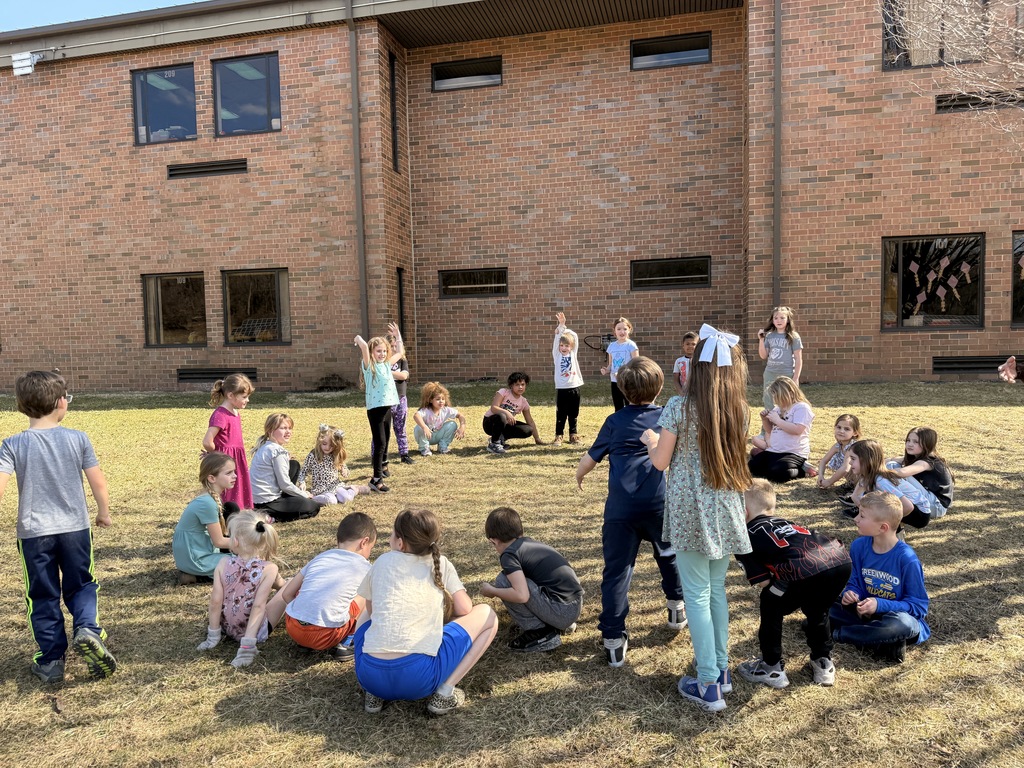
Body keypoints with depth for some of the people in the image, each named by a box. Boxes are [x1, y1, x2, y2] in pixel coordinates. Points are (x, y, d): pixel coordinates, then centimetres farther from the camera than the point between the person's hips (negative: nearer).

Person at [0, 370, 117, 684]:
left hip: (33, 532, 0)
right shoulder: (78, 438, -7)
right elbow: (98, 482, -4)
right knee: (81, 586, 17)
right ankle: (87, 628, -9)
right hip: (75, 528, 0)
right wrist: (104, 512, 13)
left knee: (43, 597, 13)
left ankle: (51, 662, 20)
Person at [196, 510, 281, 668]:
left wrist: (213, 635, 1)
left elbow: (216, 601, -12)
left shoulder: (223, 564, -14)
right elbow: (259, 606, -25)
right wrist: (247, 645, -22)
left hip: (228, 628, 3)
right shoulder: (269, 569, -21)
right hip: (256, 630, -2)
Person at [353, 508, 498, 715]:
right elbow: (464, 610, 7)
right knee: (487, 616, 14)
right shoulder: (441, 564, 9)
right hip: (418, 678, -3)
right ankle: (444, 694, 6)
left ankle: (375, 694, 18)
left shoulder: (383, 562, 12)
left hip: (369, 676, 3)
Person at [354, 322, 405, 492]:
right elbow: (364, 346, -25)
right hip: (375, 409, -7)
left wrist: (397, 335, 25)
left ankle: (383, 465, 45)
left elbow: (400, 352, 26)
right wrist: (358, 339, -5)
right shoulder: (369, 366, -8)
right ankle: (376, 480, -9)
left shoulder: (387, 364, 11)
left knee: (385, 440, 22)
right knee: (380, 443, -11)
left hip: (388, 407, 7)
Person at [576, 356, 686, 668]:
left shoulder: (615, 422, 6)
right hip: (658, 503, 2)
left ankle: (613, 640, -2)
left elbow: (591, 457, 13)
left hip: (621, 508, -1)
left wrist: (578, 476, 32)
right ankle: (676, 607, 43)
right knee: (668, 553, 29)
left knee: (617, 570, 1)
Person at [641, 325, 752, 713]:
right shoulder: (738, 409, 0)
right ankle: (721, 669, 29)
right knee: (716, 589, 18)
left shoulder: (678, 407, -13)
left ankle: (709, 685, 10)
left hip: (689, 511, -5)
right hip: (725, 508, 5)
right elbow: (732, 455, 11)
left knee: (697, 594, 4)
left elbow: (660, 461, -9)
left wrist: (650, 439, 11)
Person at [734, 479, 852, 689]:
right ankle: (823, 664, 41)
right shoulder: (783, 521, 36)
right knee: (816, 610, 35)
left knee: (771, 605, 21)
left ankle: (772, 668, 27)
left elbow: (764, 583, 11)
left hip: (808, 571, -7)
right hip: (841, 560, 7)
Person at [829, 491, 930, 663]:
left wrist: (880, 605, -28)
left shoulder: (906, 558, -21)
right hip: (866, 613, 5)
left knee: (902, 624, -40)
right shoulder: (859, 546, -6)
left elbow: (919, 605, -16)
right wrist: (850, 595, -18)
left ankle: (836, 633, -23)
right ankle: (881, 642, -20)